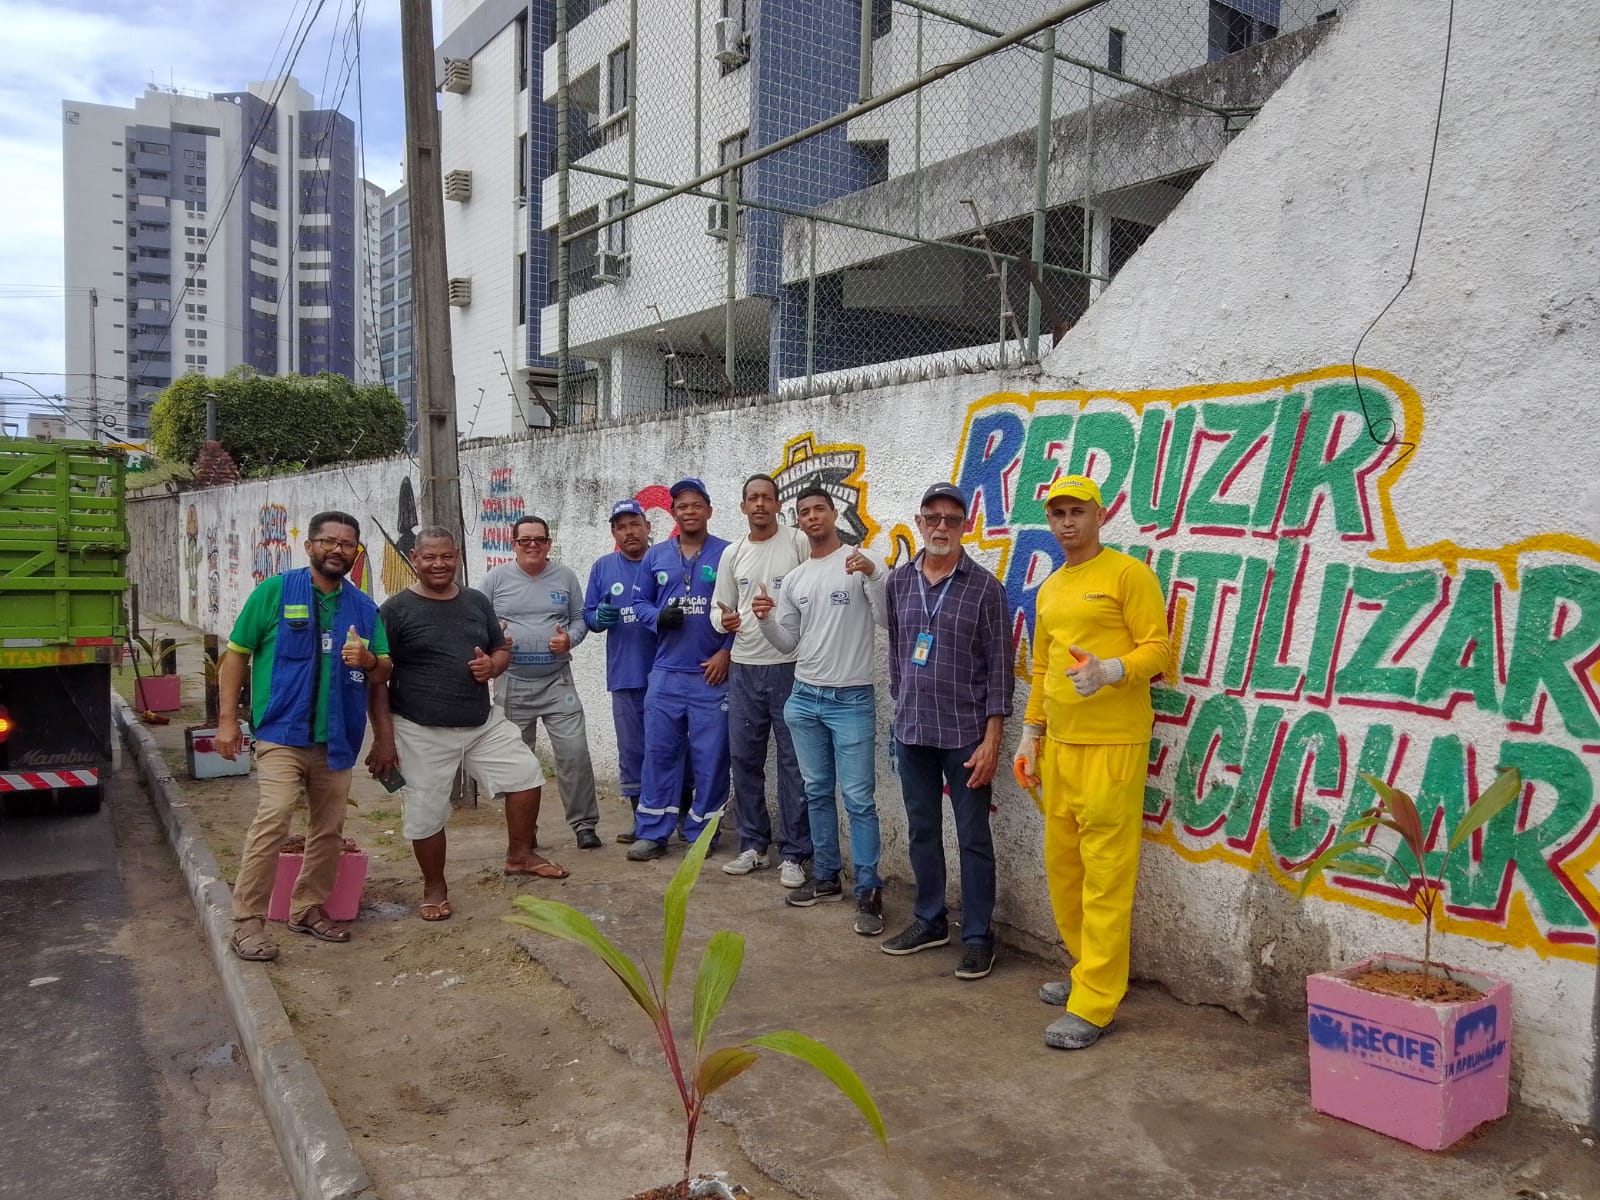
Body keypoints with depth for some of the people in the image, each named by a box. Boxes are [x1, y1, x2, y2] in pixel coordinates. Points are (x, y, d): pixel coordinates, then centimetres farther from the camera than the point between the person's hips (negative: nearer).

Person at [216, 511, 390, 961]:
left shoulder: (364, 607, 9)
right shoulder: (275, 591, -2)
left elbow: (383, 674, 13)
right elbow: (235, 654, 0)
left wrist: (369, 661, -12)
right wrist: (227, 718, -6)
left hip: (337, 739, 5)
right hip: (282, 733, -5)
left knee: (329, 830, 11)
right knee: (272, 820, -18)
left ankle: (309, 908, 29)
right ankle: (248, 922, -8)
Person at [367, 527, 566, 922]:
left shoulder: (477, 602, 7)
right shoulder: (396, 609, -7)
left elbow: (503, 649, 17)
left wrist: (492, 665, -8)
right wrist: (383, 737, -13)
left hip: (484, 722, 5)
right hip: (422, 731, -5)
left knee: (527, 774, 3)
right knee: (426, 814, 3)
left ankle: (519, 855, 24)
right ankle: (434, 888, 25)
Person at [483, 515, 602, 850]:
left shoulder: (565, 577, 4)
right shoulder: (496, 578, 2)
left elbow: (580, 619, 9)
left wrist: (569, 639, -11)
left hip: (557, 682, 0)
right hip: (513, 684, 0)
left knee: (574, 752, -6)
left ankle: (584, 824, 9)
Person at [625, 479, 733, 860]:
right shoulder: (655, 556, 10)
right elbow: (640, 602, 14)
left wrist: (726, 651, -10)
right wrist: (659, 618, -8)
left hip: (712, 673, -3)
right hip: (665, 673, 3)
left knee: (710, 756, 2)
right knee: (659, 751, 6)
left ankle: (702, 832, 15)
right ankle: (651, 832, 14)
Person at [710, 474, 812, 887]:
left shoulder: (799, 542, -4)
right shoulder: (732, 554, 11)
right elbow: (719, 606, 15)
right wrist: (724, 619, -8)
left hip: (790, 667, -5)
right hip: (744, 668, 5)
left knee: (793, 762, 0)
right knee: (744, 758, 11)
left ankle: (793, 854, 10)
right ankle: (753, 845, 25)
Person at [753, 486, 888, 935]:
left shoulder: (862, 563, -6)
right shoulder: (794, 579, 11)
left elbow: (888, 621, -14)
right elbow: (787, 643, 13)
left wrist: (873, 576, -28)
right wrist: (766, 620, -6)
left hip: (852, 700, -6)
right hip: (804, 699, 6)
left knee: (858, 799, -4)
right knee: (817, 792, 14)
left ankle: (869, 891, 2)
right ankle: (826, 876, 26)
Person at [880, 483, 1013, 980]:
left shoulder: (985, 588, -7)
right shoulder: (898, 582, 5)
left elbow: (999, 669, -7)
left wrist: (991, 741, -11)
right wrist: (901, 711, 14)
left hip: (965, 734, -4)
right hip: (911, 733, 4)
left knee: (973, 838, 4)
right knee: (922, 831, 14)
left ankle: (977, 937, 16)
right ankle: (930, 920, 30)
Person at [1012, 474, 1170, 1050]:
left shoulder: (1128, 574, -3)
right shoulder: (1048, 590, 18)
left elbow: (1156, 648, -8)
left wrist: (1109, 671, -25)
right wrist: (1030, 733, 19)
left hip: (1112, 744, -7)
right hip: (1058, 744, 7)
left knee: (1105, 872, -5)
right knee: (1061, 862, 12)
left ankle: (1094, 1004, 0)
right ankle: (1085, 968, 28)